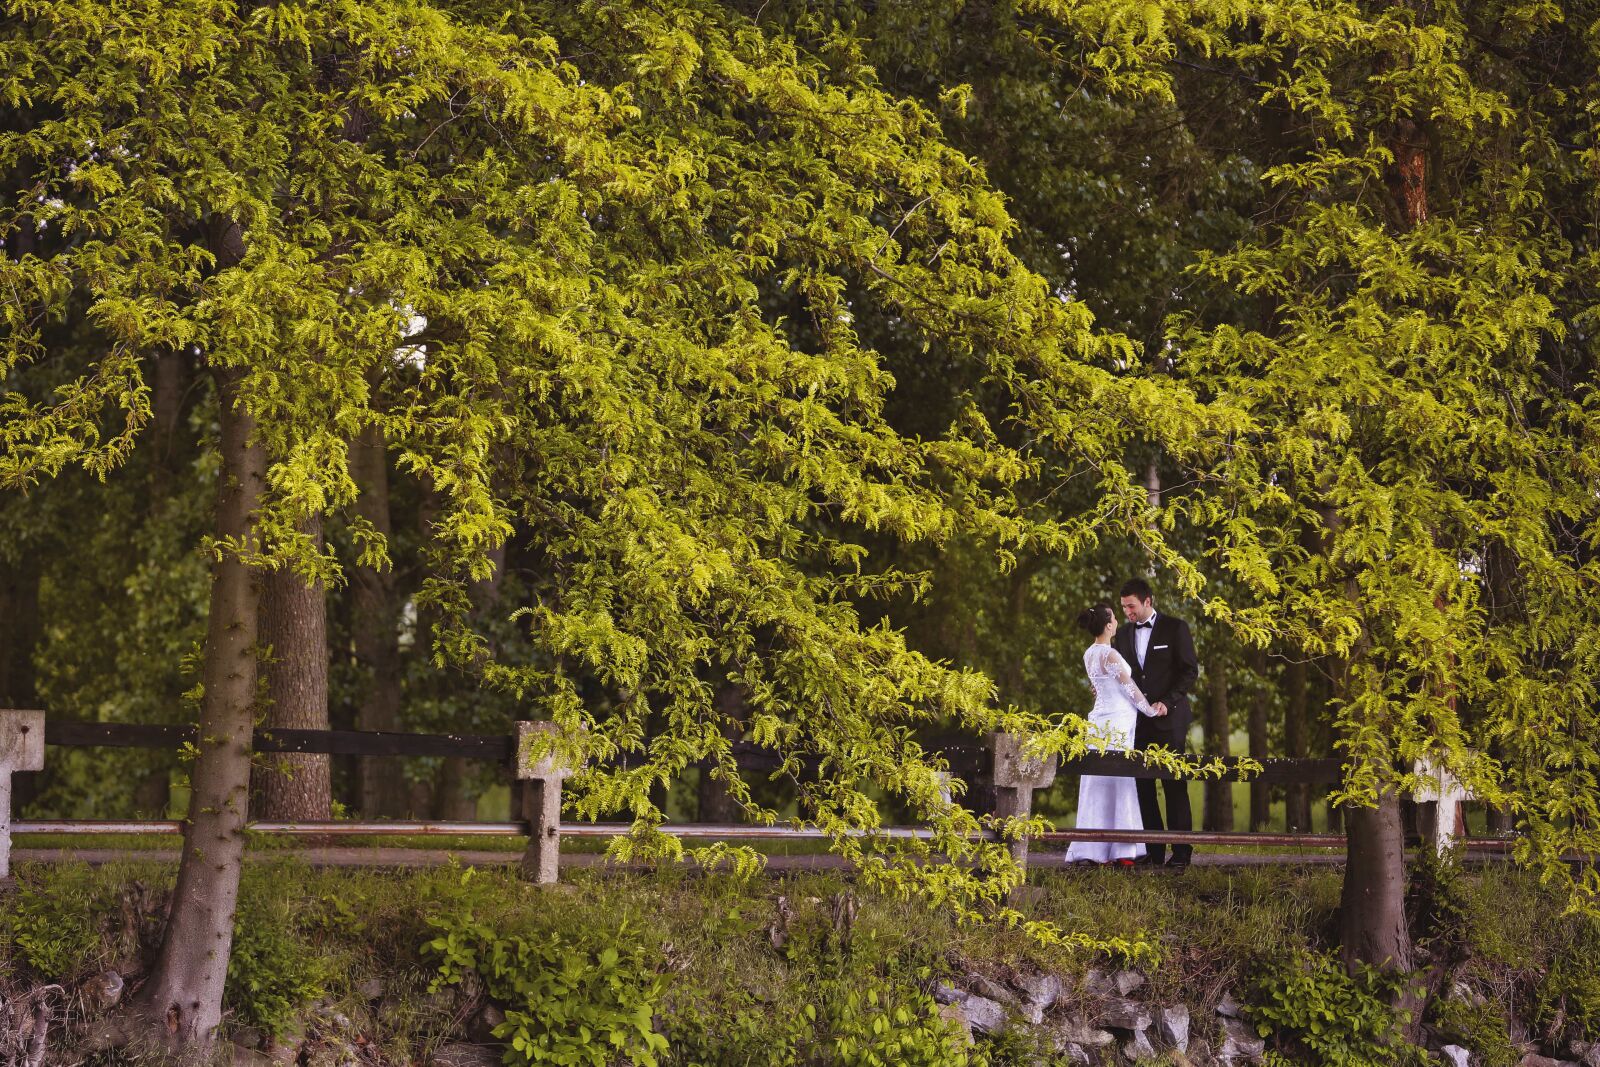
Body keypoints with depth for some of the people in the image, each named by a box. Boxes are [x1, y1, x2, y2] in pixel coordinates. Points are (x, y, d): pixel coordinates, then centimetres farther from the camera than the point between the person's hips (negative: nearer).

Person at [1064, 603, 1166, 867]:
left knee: (1098, 786, 8)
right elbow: (1130, 688, -9)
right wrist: (1151, 709, 6)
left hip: (1099, 721, 8)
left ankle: (1093, 849, 8)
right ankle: (1118, 851, -2)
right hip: (1118, 723, -8)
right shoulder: (1110, 655, -15)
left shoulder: (1089, 654, 11)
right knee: (1119, 785, -3)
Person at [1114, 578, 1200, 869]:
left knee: (1175, 787, -4)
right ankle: (1153, 852, 3)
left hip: (1168, 718, -5)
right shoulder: (1124, 634, 14)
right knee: (1143, 786, 0)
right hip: (1137, 722, 5)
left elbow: (1190, 670, -4)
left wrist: (1168, 702, -14)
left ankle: (1181, 853, -1)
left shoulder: (1175, 628, -1)